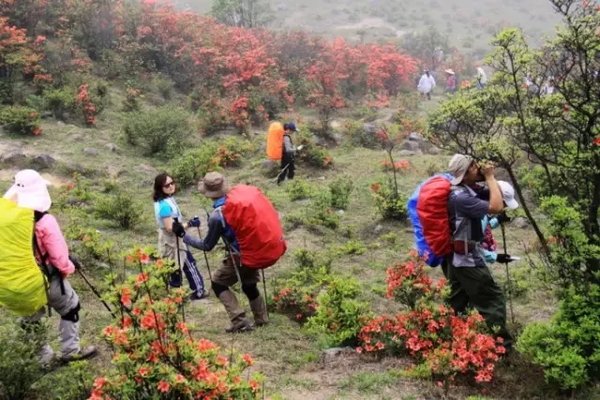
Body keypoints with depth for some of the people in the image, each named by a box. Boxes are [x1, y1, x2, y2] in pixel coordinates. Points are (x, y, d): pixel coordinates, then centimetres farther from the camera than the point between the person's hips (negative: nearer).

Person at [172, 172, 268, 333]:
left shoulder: (216, 216, -19)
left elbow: (207, 246, -9)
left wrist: (183, 235, -3)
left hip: (239, 256, -6)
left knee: (218, 284, 10)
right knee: (249, 285, 25)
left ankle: (240, 322, 2)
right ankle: (261, 319, 33)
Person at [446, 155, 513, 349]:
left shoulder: (462, 192, 7)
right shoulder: (461, 197, -23)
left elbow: (489, 195, 14)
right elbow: (496, 207, -25)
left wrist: (489, 179, -2)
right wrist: (490, 177, -18)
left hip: (458, 258, 10)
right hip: (469, 259, -10)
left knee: (457, 303, 15)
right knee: (493, 300, -3)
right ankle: (501, 344, 2)